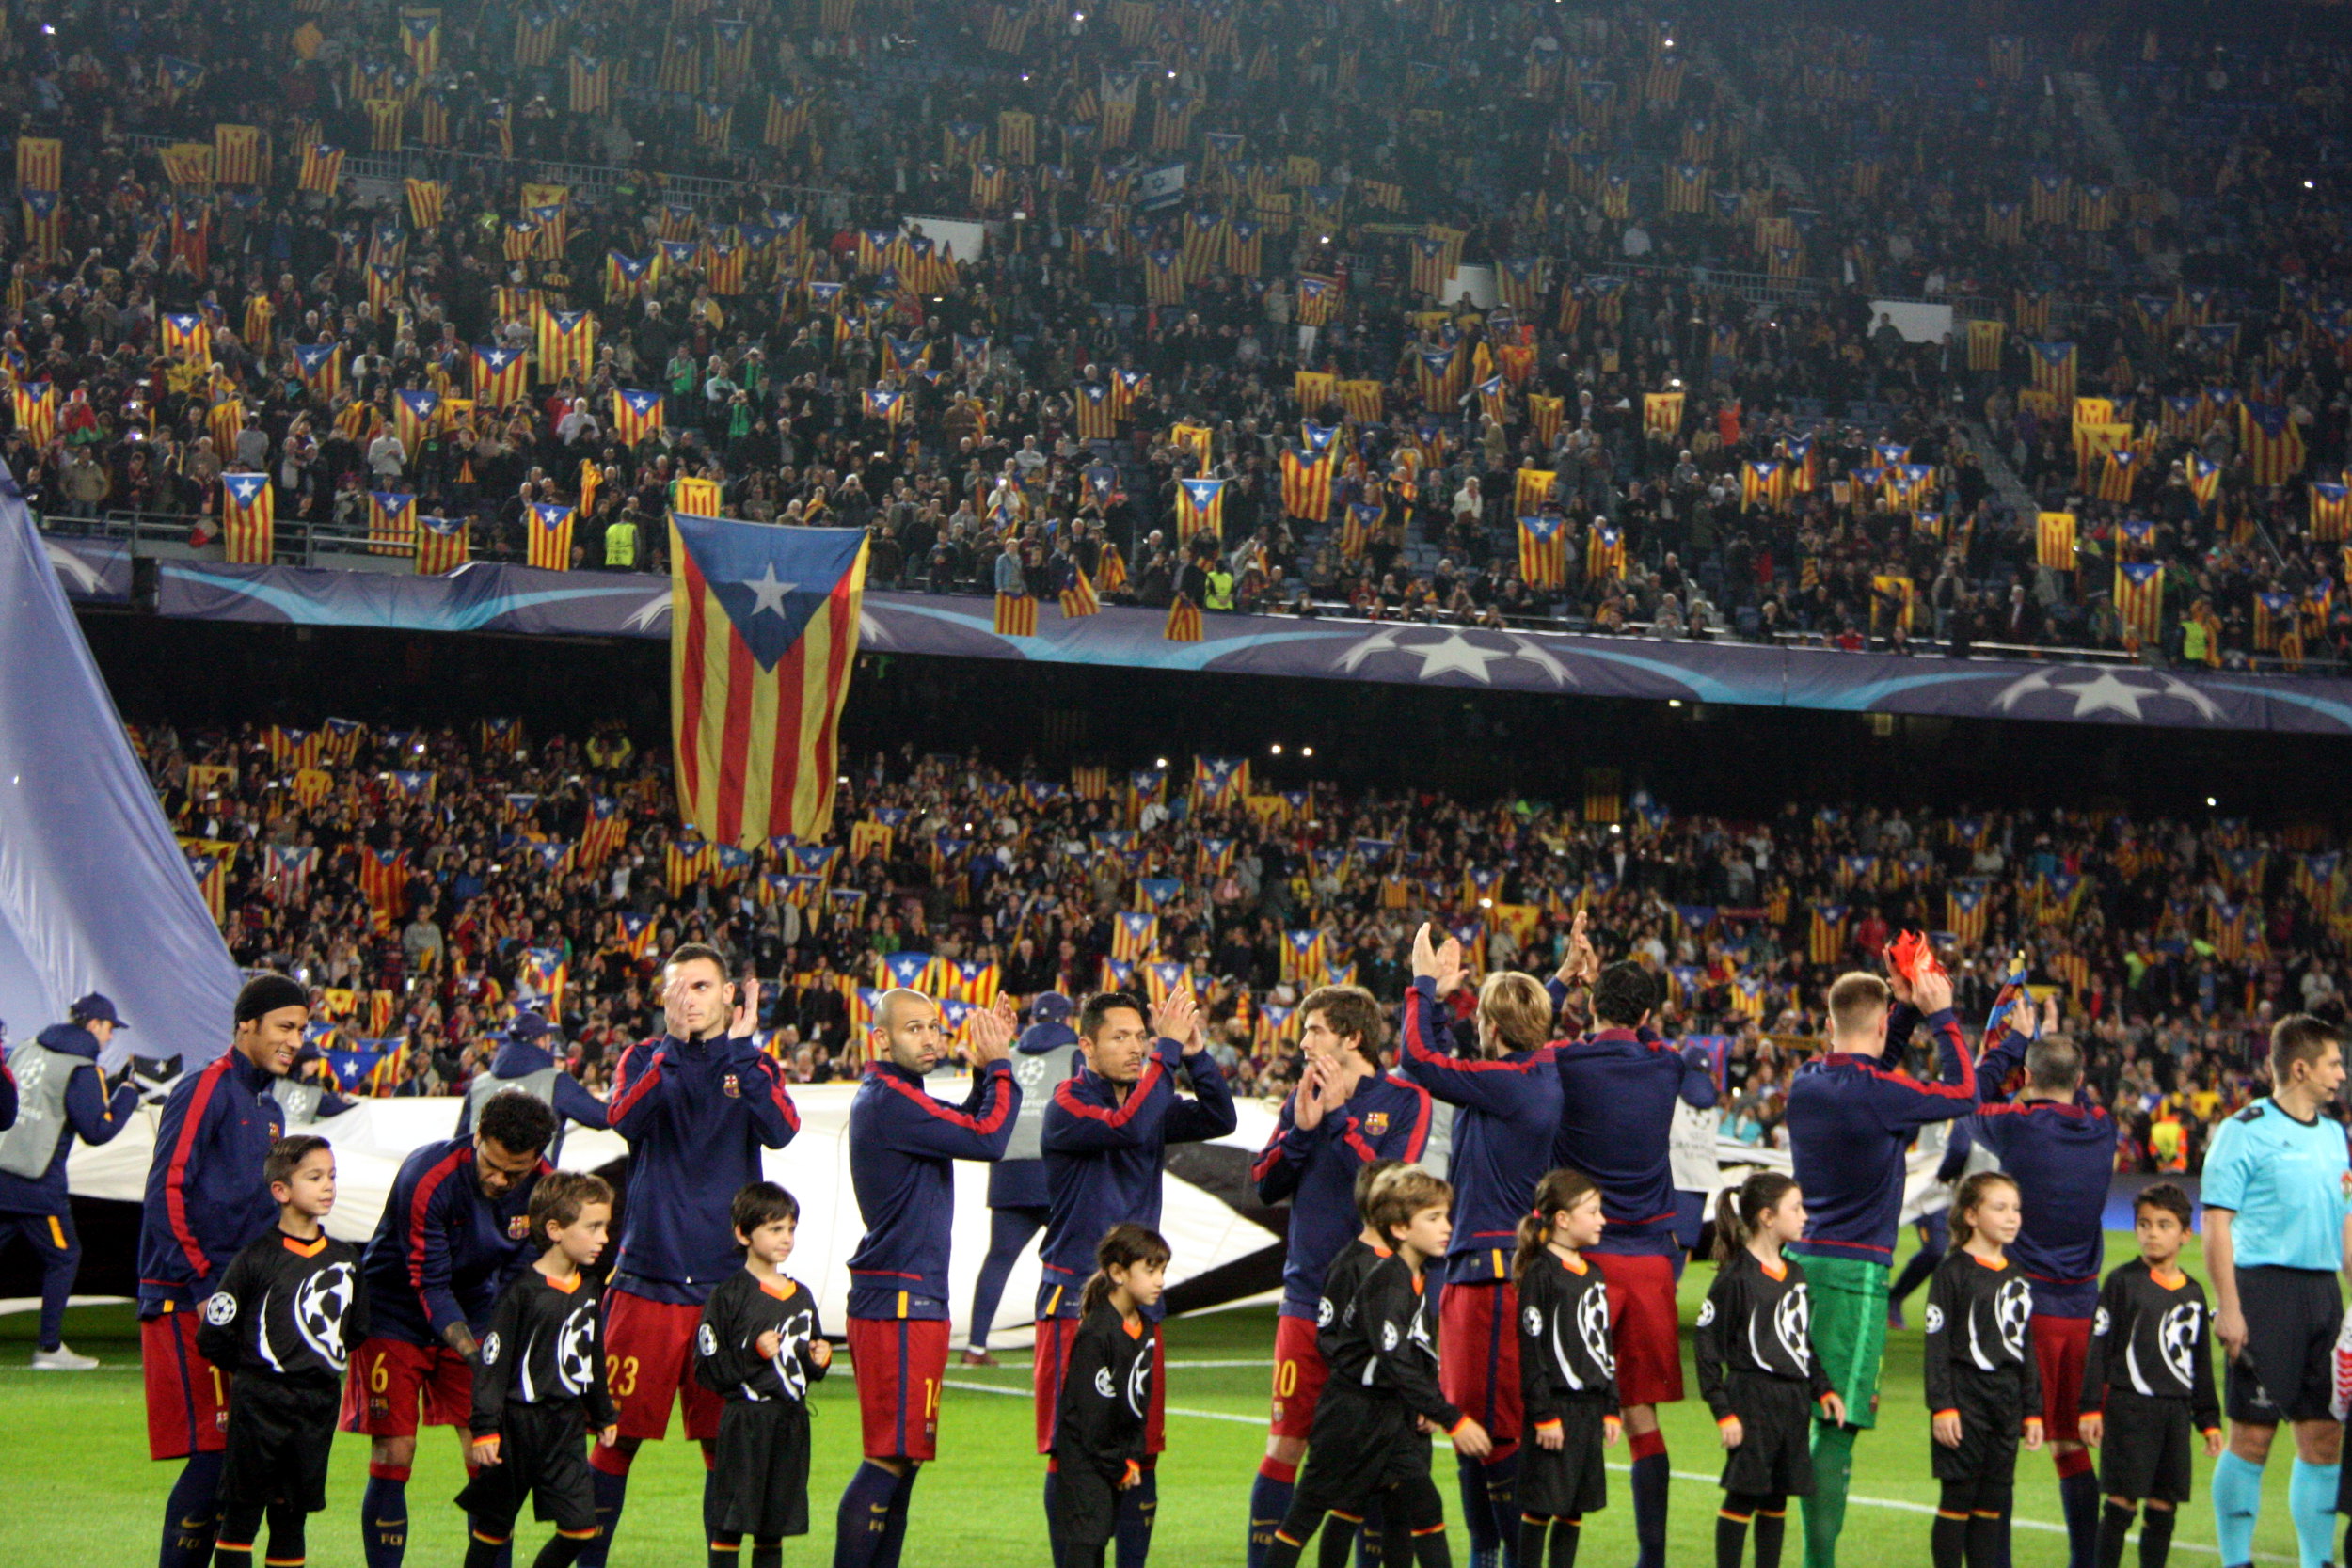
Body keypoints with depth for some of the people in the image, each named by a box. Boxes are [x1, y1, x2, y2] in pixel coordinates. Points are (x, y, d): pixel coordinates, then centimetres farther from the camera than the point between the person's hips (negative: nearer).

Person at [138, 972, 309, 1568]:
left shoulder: (269, 1110, 19)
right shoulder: (206, 1089, -7)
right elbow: (167, 1191, -14)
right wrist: (203, 1286, -17)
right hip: (185, 1299, -8)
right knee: (213, 1453, -12)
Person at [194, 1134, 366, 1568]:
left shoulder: (344, 1258, 8)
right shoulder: (255, 1259, -8)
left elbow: (356, 1329, 21)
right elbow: (213, 1338, -5)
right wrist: (254, 1369, 5)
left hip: (318, 1405, 5)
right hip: (259, 1405, -4)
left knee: (291, 1515, 10)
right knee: (242, 1513, 0)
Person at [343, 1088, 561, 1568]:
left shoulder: (541, 1188, -13)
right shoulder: (427, 1177, -27)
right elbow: (430, 1286, -25)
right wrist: (474, 1357, -34)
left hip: (472, 1312, 4)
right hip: (395, 1312, -4)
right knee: (394, 1452, -10)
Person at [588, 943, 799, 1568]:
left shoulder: (753, 1064, 8)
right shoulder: (645, 1059, 7)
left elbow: (780, 1130, -12)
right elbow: (624, 1119, -14)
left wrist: (739, 1049, -17)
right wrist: (672, 1047, -23)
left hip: (726, 1283, 1)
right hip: (647, 1277, -1)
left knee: (726, 1439, 4)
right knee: (619, 1434, -1)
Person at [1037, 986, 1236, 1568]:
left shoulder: (1152, 1100, 12)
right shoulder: (1068, 1104, -7)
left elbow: (1219, 1119, -2)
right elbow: (1126, 1127, -26)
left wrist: (1195, 1053, -15)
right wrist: (1167, 1052, -24)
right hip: (1074, 1298, -6)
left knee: (1141, 1451, 5)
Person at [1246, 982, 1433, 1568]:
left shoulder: (1404, 1101, -1)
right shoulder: (1302, 1098, 11)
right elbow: (1265, 1185, 5)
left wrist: (1339, 1115, -15)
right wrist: (1302, 1128, -9)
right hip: (1308, 1295, 2)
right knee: (1286, 1447, -2)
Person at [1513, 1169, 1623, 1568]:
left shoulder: (1594, 1276, 14)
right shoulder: (1540, 1274, -10)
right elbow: (1531, 1351, -13)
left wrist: (1611, 1409, 15)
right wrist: (1543, 1415, -16)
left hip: (1591, 1406, 7)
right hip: (1556, 1406, -7)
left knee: (1575, 1507, 10)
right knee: (1540, 1505, -3)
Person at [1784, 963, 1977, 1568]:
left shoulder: (1805, 1083, 8)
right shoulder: (1876, 1092, -13)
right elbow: (1961, 1093, -1)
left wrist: (1906, 1013, 22)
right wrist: (1940, 1014, 7)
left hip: (1802, 1262, 7)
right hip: (1855, 1270, -7)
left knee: (1810, 1419, 12)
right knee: (1837, 1425, -8)